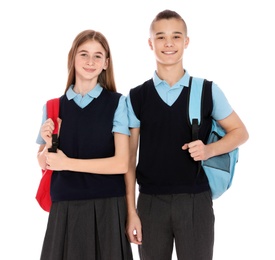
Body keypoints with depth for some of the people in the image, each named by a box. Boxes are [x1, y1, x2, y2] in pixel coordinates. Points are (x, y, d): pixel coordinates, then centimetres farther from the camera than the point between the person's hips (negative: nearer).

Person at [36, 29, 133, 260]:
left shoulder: (117, 103, -4)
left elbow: (121, 163, -11)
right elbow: (44, 163, 12)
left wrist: (67, 162, -12)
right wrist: (49, 144, -9)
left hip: (107, 207, -2)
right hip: (64, 208, 2)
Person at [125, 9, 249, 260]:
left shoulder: (207, 91, 1)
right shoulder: (136, 97, 2)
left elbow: (240, 132, 9)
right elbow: (129, 158, 3)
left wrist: (209, 150, -11)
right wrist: (131, 211, -2)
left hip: (196, 201, -1)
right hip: (151, 202, 1)